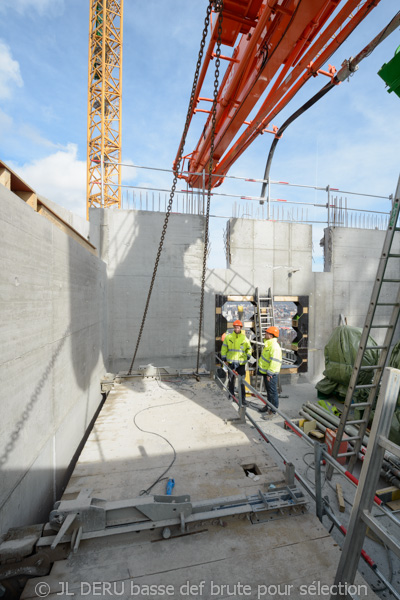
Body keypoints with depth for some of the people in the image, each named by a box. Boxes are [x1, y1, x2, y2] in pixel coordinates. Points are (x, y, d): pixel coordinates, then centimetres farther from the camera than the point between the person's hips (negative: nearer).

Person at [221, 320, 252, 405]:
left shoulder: (244, 338, 2)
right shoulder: (228, 337, 1)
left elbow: (249, 348, 16)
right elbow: (224, 348, 7)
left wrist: (248, 355, 1)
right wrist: (224, 358, 4)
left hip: (241, 363, -1)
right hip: (231, 362, 1)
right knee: (231, 380, 13)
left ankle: (243, 399, 8)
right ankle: (231, 395, 31)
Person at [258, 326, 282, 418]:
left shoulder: (274, 346, -23)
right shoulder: (268, 344, 11)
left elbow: (274, 362, -27)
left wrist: (269, 373, -24)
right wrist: (266, 372, 24)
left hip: (271, 373, -11)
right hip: (266, 372, 11)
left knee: (272, 392, 0)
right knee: (268, 390, 22)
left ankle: (273, 411, 9)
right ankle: (268, 406, 37)